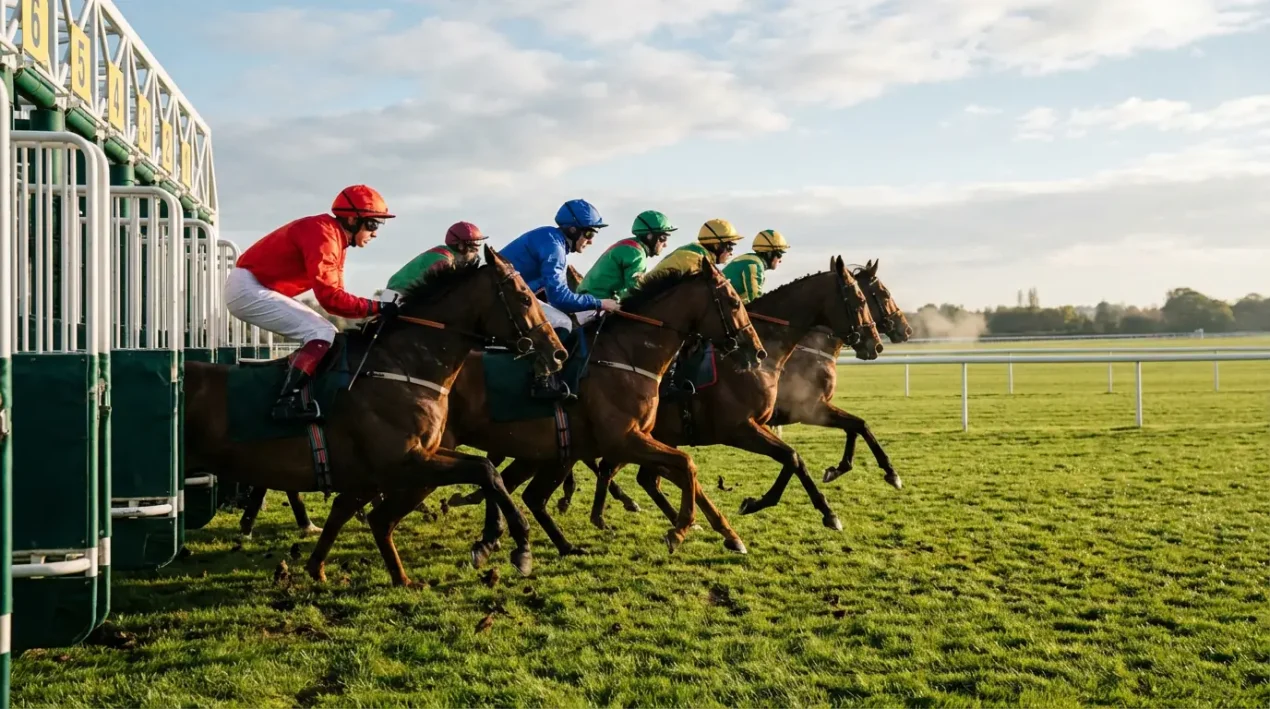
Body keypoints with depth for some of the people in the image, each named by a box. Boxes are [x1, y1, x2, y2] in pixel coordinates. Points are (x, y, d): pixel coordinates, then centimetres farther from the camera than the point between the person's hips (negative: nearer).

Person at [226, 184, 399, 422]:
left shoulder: (335, 239, 11)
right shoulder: (323, 235, -21)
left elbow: (334, 293, 9)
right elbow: (330, 297, -28)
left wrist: (371, 312, -2)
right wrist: (377, 307, -24)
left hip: (258, 289, 11)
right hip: (249, 289, -11)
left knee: (325, 333, 11)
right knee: (322, 334, -18)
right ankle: (287, 401, -26)